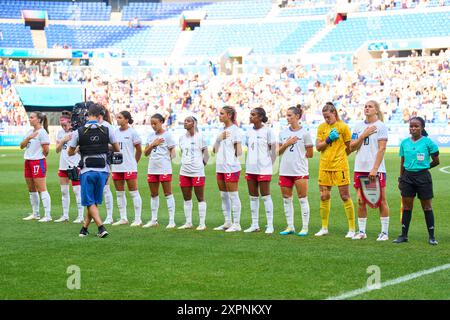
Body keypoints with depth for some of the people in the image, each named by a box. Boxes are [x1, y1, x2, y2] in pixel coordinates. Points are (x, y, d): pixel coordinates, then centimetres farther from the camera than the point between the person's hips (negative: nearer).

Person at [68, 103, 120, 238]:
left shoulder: (79, 132, -6)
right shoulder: (107, 131, -2)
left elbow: (70, 152, 5)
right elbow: (117, 149, 10)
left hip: (87, 171, -2)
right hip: (103, 170, 2)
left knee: (90, 203, 4)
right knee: (95, 201, 14)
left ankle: (101, 227, -11)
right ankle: (84, 228, 22)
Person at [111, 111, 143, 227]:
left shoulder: (132, 132, -6)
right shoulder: (115, 132, 9)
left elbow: (139, 150, 0)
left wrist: (134, 162, 4)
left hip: (129, 167, -6)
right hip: (116, 167, 6)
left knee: (134, 192, -3)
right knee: (119, 193, 10)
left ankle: (138, 219, 0)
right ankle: (123, 218, 18)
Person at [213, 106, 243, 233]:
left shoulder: (235, 130, -8)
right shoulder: (222, 130, 14)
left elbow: (239, 151, -10)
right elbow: (215, 150, 9)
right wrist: (220, 138, -2)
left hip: (231, 168, -8)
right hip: (220, 167, 8)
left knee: (233, 196, -4)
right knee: (224, 196, 11)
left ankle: (236, 224, 0)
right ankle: (227, 223, 18)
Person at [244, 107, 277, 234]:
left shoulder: (267, 131, -8)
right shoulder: (249, 131, 10)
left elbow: (274, 150, -5)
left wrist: (269, 163, -4)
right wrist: (249, 163, 11)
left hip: (263, 169, -6)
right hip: (250, 168, 6)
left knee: (265, 196, -3)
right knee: (253, 197, 9)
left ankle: (270, 226, 2)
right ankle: (255, 225, 16)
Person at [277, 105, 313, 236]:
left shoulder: (304, 133, -5)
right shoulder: (283, 133, 9)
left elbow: (310, 154, -2)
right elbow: (279, 152, 10)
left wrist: (298, 155, 1)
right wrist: (286, 144, -6)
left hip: (300, 171, -5)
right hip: (285, 170, 5)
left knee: (302, 199, 0)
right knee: (286, 199, 8)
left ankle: (305, 228, 5)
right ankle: (290, 227, 16)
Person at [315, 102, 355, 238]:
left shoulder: (342, 126, -4)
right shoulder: (321, 127, 8)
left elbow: (348, 148, 1)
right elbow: (318, 147, 2)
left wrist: (340, 157, 6)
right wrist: (328, 139, -11)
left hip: (340, 166, -5)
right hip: (324, 166, 5)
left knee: (345, 197, -4)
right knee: (324, 197, 8)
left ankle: (352, 229, 1)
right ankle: (324, 228, 20)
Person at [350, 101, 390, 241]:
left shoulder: (381, 126, -3)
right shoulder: (358, 126, 11)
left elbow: (382, 149, -9)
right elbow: (352, 147, 7)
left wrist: (375, 169, -16)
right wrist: (363, 135, -7)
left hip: (376, 169, -5)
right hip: (360, 168, 5)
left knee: (381, 200, 0)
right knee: (360, 201, 6)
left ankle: (385, 232, 6)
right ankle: (361, 231, 14)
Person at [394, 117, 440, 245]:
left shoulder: (427, 142, -6)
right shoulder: (404, 143, 6)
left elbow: (436, 161, 1)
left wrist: (423, 167, 8)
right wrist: (400, 179, 11)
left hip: (423, 176, -4)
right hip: (408, 176, 4)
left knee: (427, 207, 3)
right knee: (406, 206, 7)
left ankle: (431, 236, 9)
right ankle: (404, 235, 13)